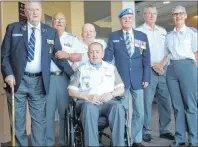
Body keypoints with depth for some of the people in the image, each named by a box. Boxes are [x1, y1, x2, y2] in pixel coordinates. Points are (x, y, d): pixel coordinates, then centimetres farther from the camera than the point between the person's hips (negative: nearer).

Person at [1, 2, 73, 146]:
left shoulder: (51, 32, 7)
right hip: (18, 80, 0)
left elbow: (58, 56, 9)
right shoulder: (13, 28, 4)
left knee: (39, 121, 7)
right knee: (18, 121, 10)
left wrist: (74, 75, 4)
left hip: (39, 82, 1)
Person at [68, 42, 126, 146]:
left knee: (118, 106, -32)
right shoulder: (81, 69, 14)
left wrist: (111, 94, -8)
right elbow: (71, 91, 5)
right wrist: (87, 97, -12)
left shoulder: (111, 68, 19)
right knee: (89, 107, -37)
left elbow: (121, 89, 14)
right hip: (88, 102, -1)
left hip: (108, 102, 2)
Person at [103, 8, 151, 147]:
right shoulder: (113, 36, 5)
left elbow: (146, 59, 5)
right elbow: (108, 58, 2)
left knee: (139, 113, 7)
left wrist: (146, 77, -3)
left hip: (138, 79, 2)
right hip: (120, 79, -1)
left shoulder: (142, 36, 8)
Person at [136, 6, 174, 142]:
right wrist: (154, 65, -10)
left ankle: (165, 130, 16)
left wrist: (162, 64, -4)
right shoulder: (139, 31, 2)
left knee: (166, 101, 5)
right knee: (147, 102, -3)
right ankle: (146, 131, 7)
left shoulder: (163, 31, 18)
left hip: (164, 70, 5)